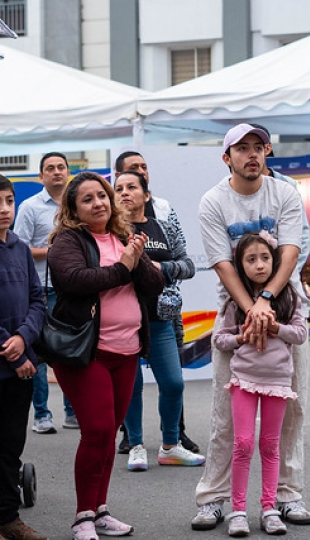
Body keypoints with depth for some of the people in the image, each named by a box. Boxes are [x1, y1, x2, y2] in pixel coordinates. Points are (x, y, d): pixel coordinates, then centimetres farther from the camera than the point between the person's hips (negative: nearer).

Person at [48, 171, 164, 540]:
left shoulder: (125, 239, 15)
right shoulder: (67, 240, -4)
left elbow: (155, 285, 8)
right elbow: (74, 278, -22)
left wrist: (138, 260, -11)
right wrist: (122, 267, -12)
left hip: (127, 351, 6)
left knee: (109, 433, 10)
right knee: (97, 430, -10)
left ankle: (100, 510, 20)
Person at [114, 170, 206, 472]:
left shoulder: (164, 230, 11)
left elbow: (188, 265, 6)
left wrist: (161, 268, -11)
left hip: (158, 320, 3)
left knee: (173, 383, 3)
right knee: (130, 385, 3)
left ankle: (170, 447, 19)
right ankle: (136, 447, 17)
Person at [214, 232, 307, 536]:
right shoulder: (236, 300, 0)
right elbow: (219, 339, 3)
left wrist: (275, 328, -16)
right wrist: (241, 338, -14)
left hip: (277, 378, 1)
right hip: (245, 377, -1)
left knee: (270, 445, 8)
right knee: (243, 443, -5)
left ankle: (269, 508, 14)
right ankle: (238, 510, 3)